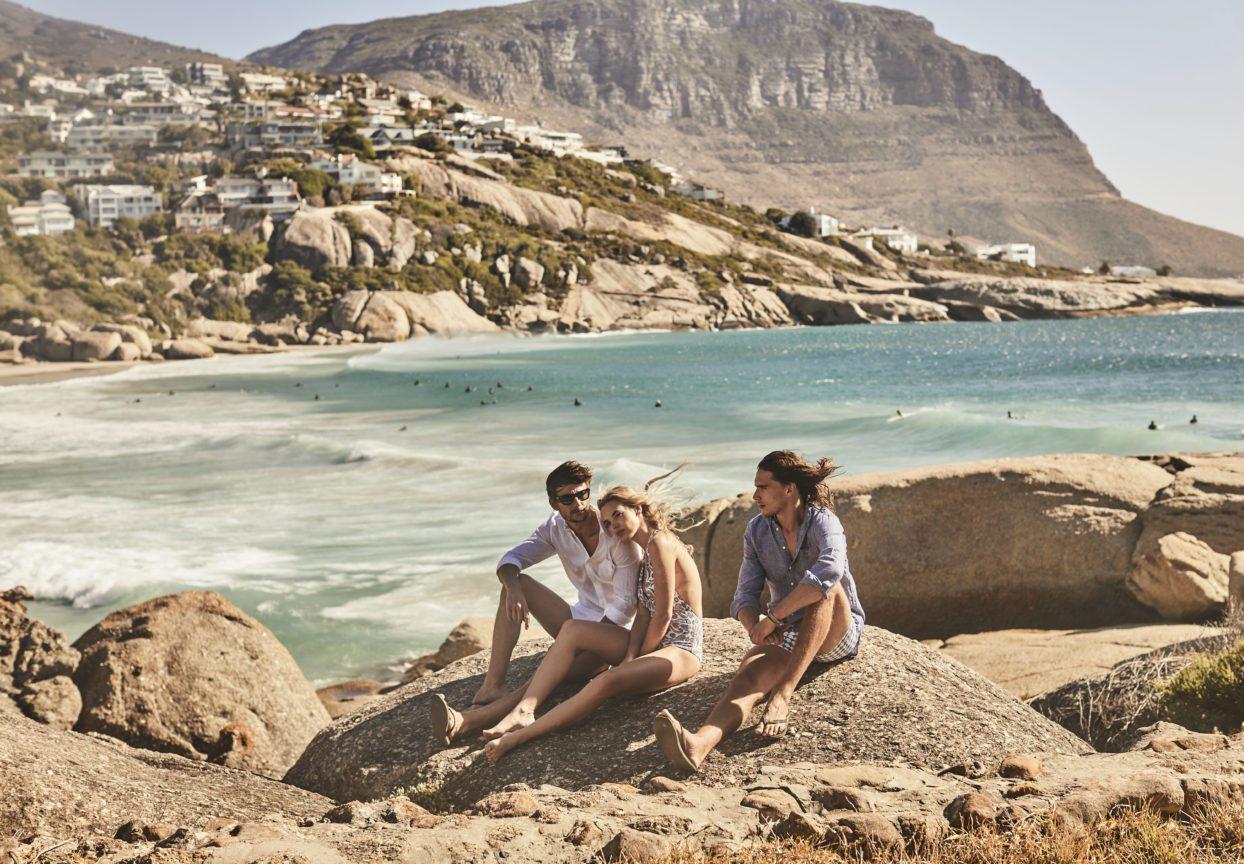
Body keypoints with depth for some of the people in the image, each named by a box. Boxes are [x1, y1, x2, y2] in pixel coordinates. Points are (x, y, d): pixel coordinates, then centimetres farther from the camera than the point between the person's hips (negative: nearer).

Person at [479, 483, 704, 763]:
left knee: (606, 682, -34)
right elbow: (644, 615, 8)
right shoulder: (646, 557, 18)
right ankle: (524, 711, -20)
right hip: (652, 644, 10)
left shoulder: (660, 543, -13)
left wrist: (640, 660, -8)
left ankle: (518, 737, -37)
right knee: (573, 630, -5)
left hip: (681, 649, -10)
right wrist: (630, 657, -7)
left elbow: (663, 615, -17)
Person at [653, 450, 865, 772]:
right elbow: (746, 594, -4)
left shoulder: (823, 522, -16)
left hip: (838, 633, -3)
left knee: (824, 587, -35)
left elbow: (830, 569, -39)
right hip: (788, 635, 3)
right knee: (747, 675, -28)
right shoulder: (757, 531, 2)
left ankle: (783, 694, -43)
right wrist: (754, 627, -28)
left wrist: (773, 618, -38)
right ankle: (700, 743, -59)